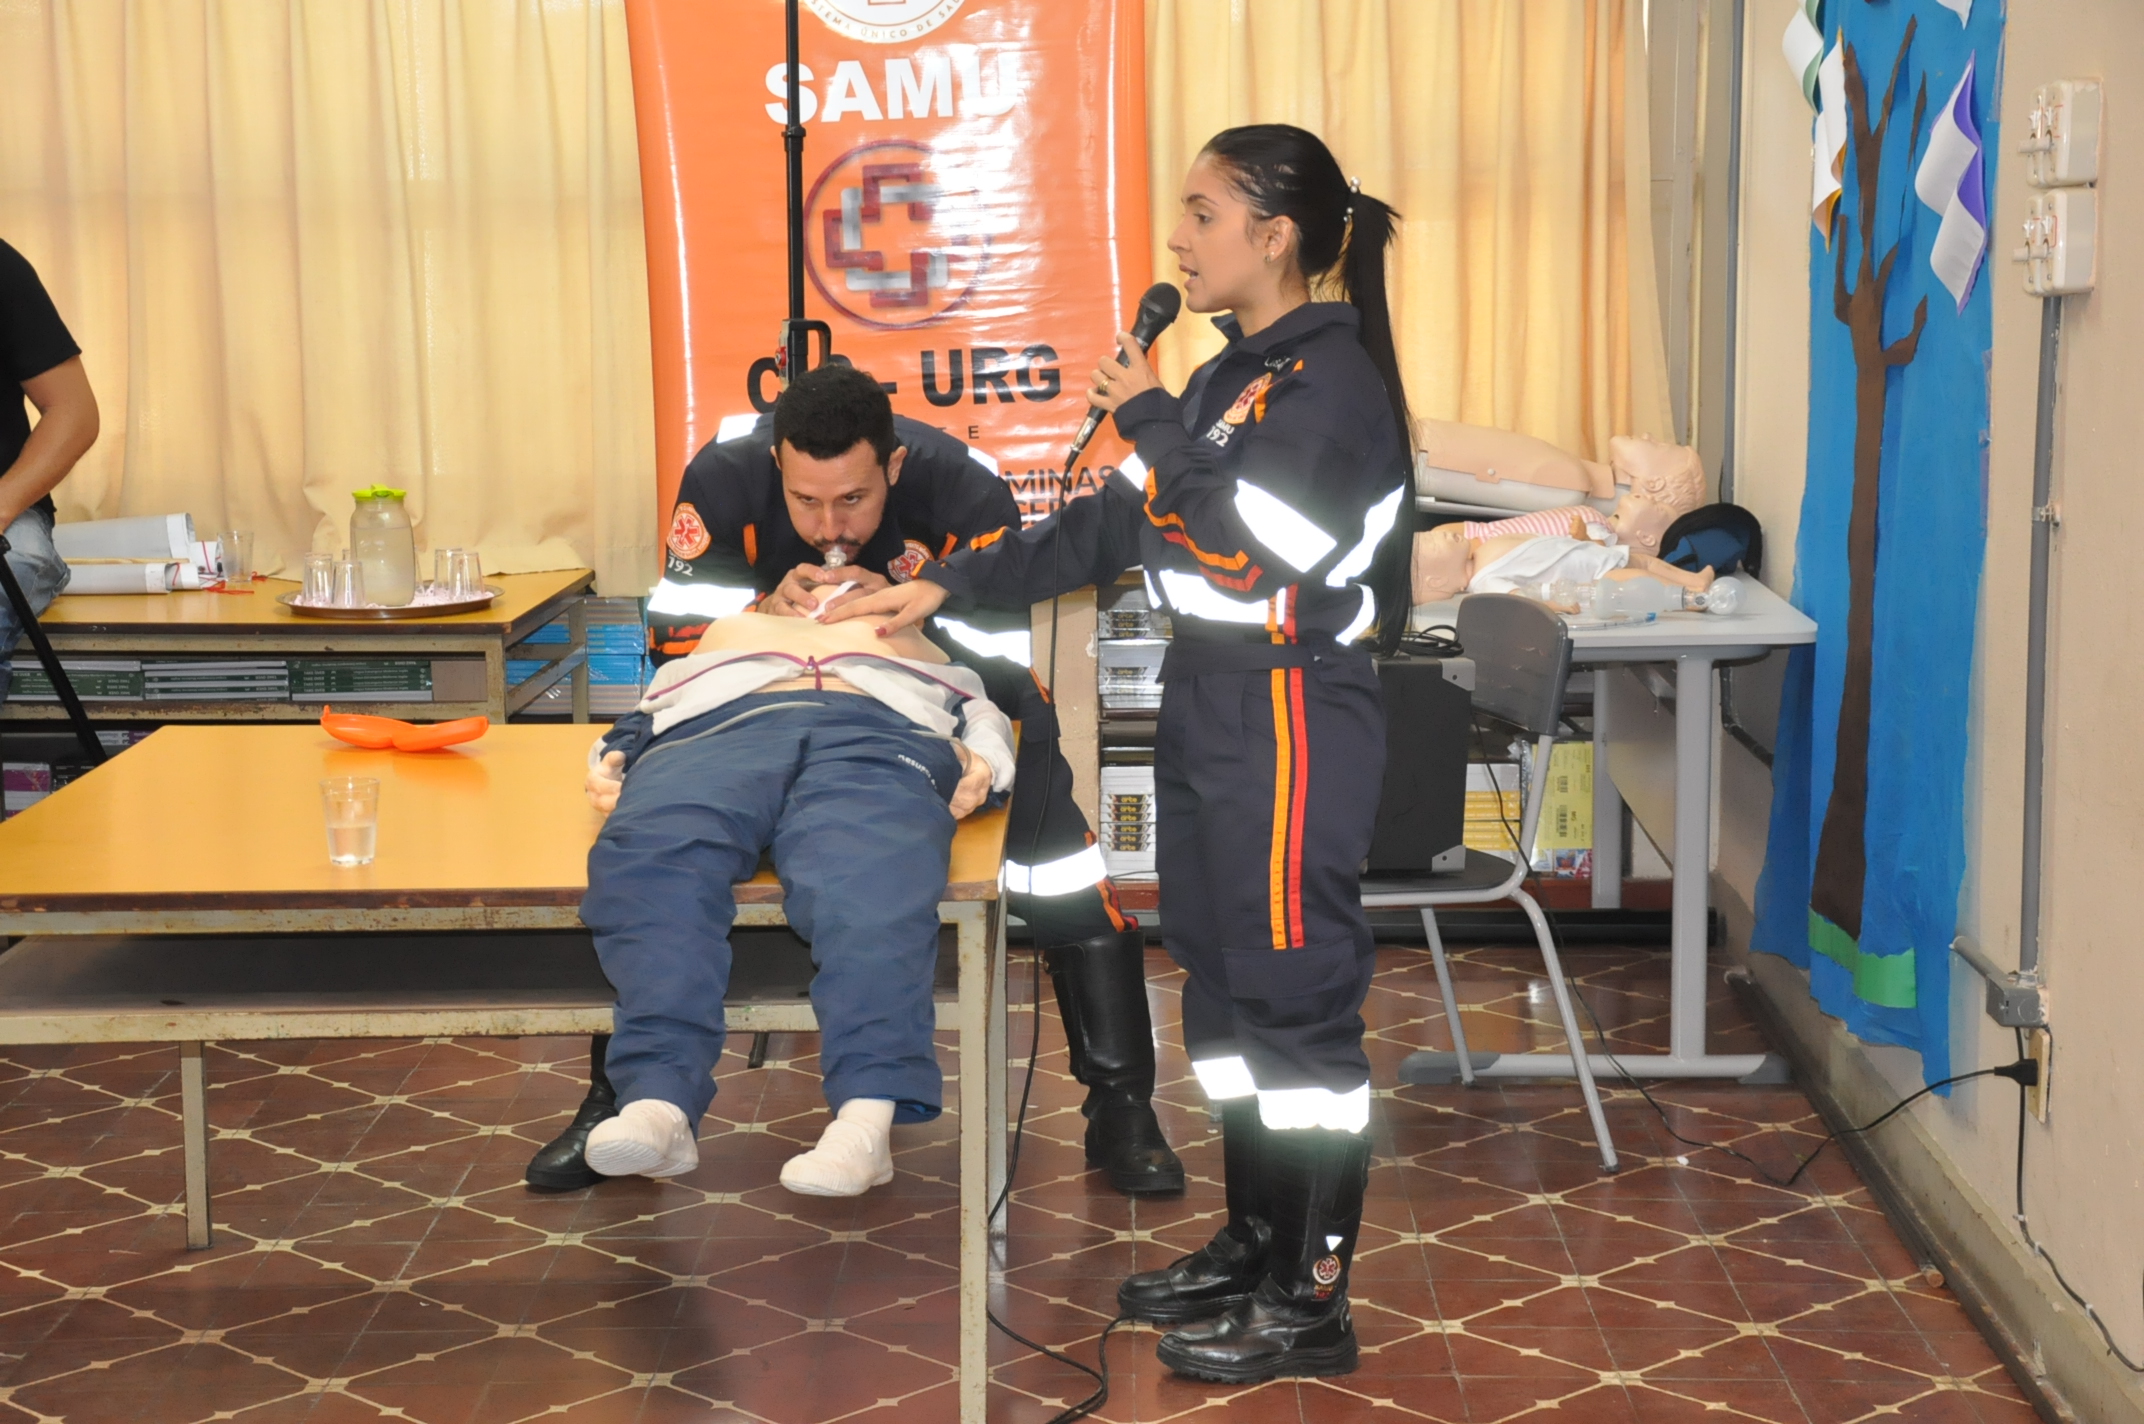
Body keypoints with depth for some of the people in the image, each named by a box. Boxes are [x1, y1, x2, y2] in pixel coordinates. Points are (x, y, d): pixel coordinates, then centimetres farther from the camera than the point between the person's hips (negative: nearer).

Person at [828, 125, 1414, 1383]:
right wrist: (951, 586, 12)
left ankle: (1315, 1305, 4)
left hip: (1292, 721, -9)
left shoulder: (1333, 375, -14)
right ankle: (1254, 1247, 27)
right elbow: (1119, 524, 16)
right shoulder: (1235, 374, 14)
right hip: (1209, 707, 10)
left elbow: (1241, 550, -24)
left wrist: (1151, 418, -12)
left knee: (1298, 997, -4)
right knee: (1224, 985, 15)